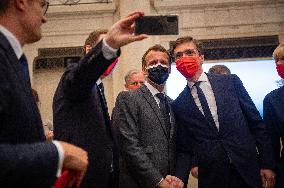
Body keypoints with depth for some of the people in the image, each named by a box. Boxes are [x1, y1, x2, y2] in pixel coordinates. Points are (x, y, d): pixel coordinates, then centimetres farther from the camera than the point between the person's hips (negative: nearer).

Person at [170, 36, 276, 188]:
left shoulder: (231, 82, 1)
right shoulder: (178, 106, 2)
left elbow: (256, 123, 2)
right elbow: (184, 150, 5)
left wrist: (267, 164, -3)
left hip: (249, 173, 0)